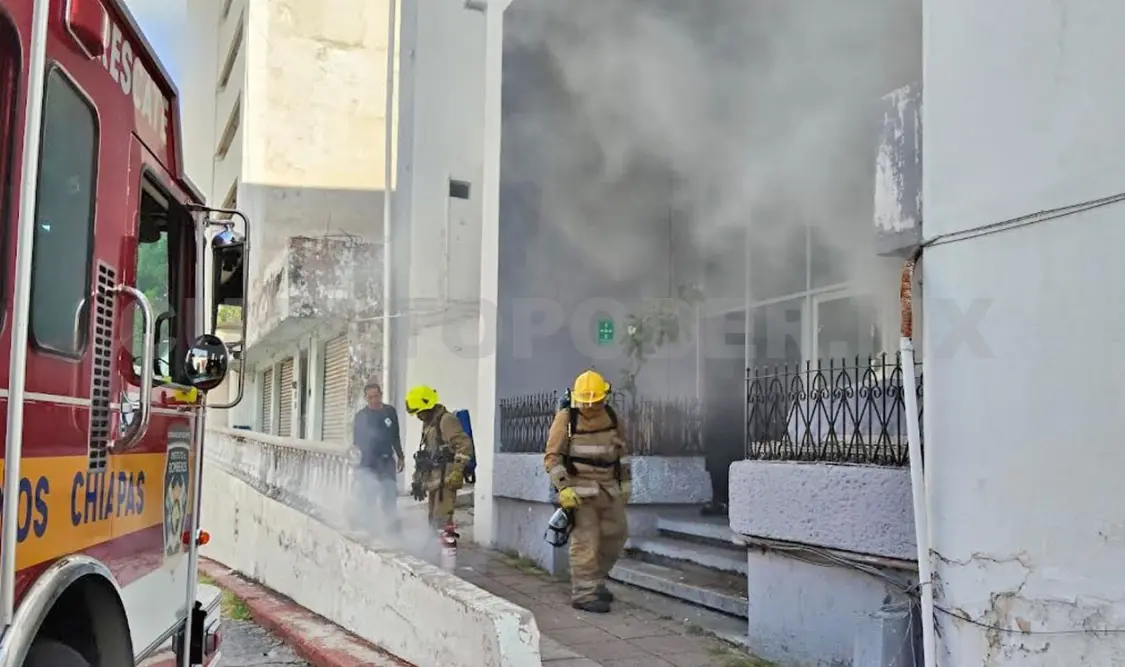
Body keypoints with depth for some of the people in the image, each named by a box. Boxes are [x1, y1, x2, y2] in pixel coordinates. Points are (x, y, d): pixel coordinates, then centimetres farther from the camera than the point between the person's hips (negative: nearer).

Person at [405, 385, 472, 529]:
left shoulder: (446, 420, -12)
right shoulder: (428, 424, 18)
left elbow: (465, 445, -20)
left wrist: (456, 472, -23)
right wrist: (418, 479, 22)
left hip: (445, 480, -10)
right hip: (433, 480, 10)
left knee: (442, 520, -13)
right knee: (433, 518, 15)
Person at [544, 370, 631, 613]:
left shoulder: (610, 416, 8)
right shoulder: (566, 418, -8)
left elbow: (621, 450, 19)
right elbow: (552, 457, -9)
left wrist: (625, 483, 17)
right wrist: (563, 488, -18)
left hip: (609, 488, 6)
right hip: (580, 490, -6)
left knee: (615, 534, 11)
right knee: (586, 541, -9)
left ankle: (595, 580, 29)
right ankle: (584, 593, 0)